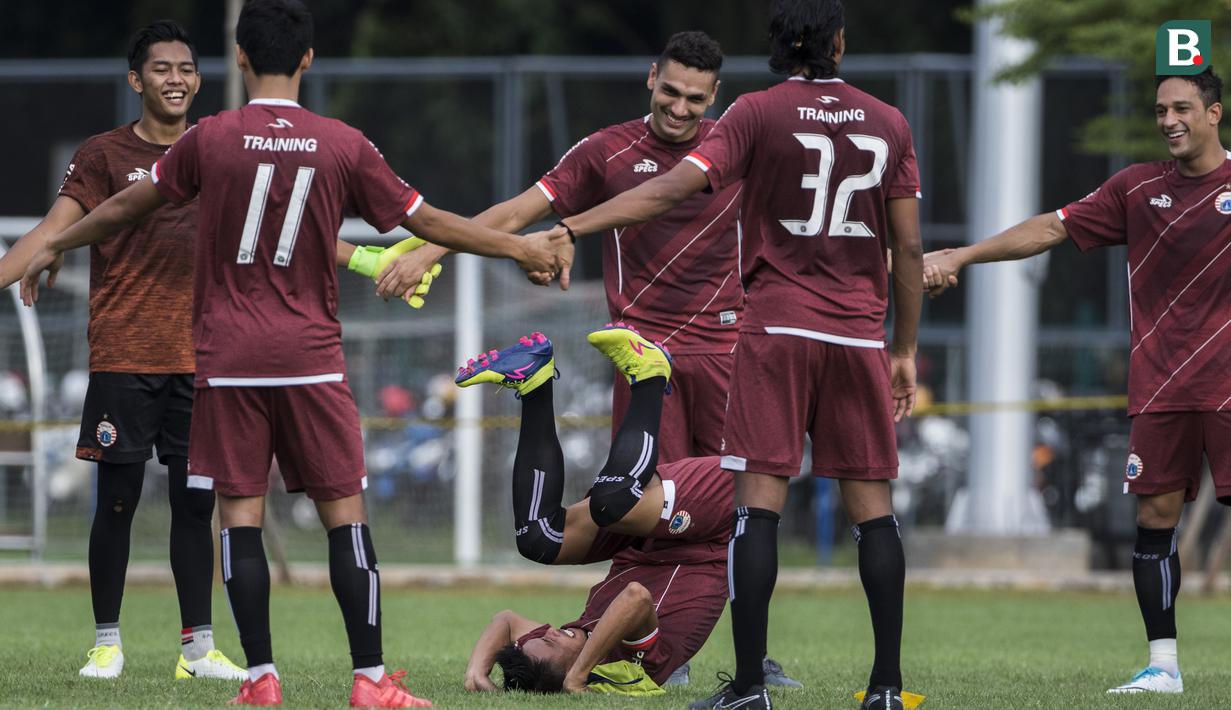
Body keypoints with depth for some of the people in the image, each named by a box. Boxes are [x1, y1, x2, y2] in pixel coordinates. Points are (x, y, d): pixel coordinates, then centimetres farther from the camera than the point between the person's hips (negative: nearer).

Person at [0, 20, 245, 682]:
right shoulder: (105, 155, -1)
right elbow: (53, 232, -9)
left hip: (196, 357, 3)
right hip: (124, 357, -3)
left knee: (195, 503, 3)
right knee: (117, 501, -1)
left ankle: (198, 647, 7)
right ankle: (106, 644, 8)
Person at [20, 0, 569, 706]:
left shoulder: (211, 138, -2)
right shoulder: (343, 144, 0)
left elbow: (126, 206, 10)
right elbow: (427, 221, 8)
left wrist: (53, 247, 27)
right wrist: (521, 248, 20)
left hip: (227, 356, 0)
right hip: (311, 355, 0)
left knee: (241, 514, 2)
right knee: (345, 512, 3)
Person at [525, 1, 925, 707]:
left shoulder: (759, 113, -2)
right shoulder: (888, 124, 8)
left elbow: (675, 188, -13)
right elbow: (908, 249, 9)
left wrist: (572, 226, -13)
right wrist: (905, 350, 16)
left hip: (778, 329, -3)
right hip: (860, 333, 3)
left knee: (760, 500, -5)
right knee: (871, 503, 5)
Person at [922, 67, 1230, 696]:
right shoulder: (1138, 188, 8)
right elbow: (1052, 229, 6)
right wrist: (960, 256, 0)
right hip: (1160, 387, 3)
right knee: (1155, 516, -1)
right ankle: (1162, 665, 4)